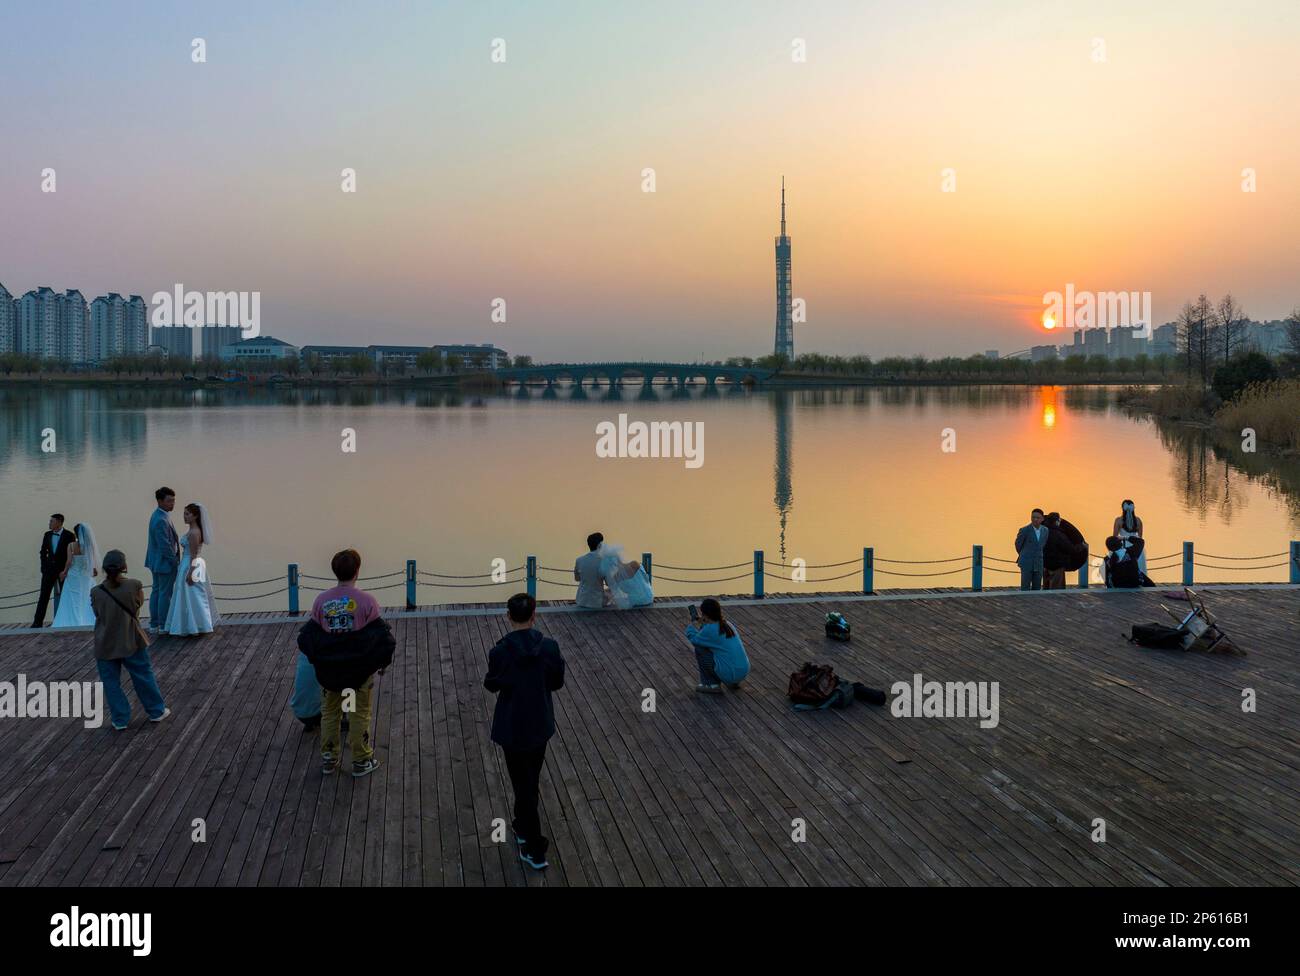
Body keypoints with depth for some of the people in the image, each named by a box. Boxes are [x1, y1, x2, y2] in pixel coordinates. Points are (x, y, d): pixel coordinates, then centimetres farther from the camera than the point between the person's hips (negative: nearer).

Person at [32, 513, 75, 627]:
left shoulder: (69, 536, -6)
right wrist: (44, 567, 4)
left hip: (64, 570, -3)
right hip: (49, 569, 3)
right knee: (44, 596, -1)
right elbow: (43, 552, 14)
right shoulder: (47, 535, 7)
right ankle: (38, 622, -1)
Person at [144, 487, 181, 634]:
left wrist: (174, 560, 18)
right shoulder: (161, 520, -24)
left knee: (156, 591, 14)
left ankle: (154, 624, 21)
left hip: (157, 562, 10)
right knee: (165, 594, -2)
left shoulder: (158, 515, 9)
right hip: (165, 562, -10)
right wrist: (175, 561, -16)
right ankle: (164, 626, 4)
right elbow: (165, 546, -24)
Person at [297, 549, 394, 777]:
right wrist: (382, 662, 2)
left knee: (329, 713, 20)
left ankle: (329, 759, 29)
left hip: (329, 668, 3)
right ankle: (361, 761, 21)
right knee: (360, 714, 13)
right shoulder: (366, 601, -17)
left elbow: (307, 637, -1)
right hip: (361, 669, -2)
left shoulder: (321, 600, -9)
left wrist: (318, 660, 14)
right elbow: (381, 637, -14)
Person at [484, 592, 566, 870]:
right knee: (531, 780, 24)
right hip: (541, 725, 3)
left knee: (523, 784, 6)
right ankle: (523, 827, 44)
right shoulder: (549, 646, -12)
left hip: (512, 727, -3)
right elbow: (557, 682, -2)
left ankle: (535, 850, 9)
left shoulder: (501, 651, -20)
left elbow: (492, 685, -8)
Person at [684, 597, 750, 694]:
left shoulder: (709, 629, -12)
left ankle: (712, 685, 8)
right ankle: (733, 682, 21)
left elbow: (694, 640, 7)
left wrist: (690, 627, 26)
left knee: (699, 649, 4)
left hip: (729, 674, -8)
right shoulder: (728, 624, 9)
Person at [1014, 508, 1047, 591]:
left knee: (1037, 588, 5)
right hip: (1026, 563, -4)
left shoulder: (1045, 530, 3)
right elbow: (1018, 544, 4)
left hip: (1038, 564, 4)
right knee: (1025, 588, -5)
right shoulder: (1024, 530, -11)